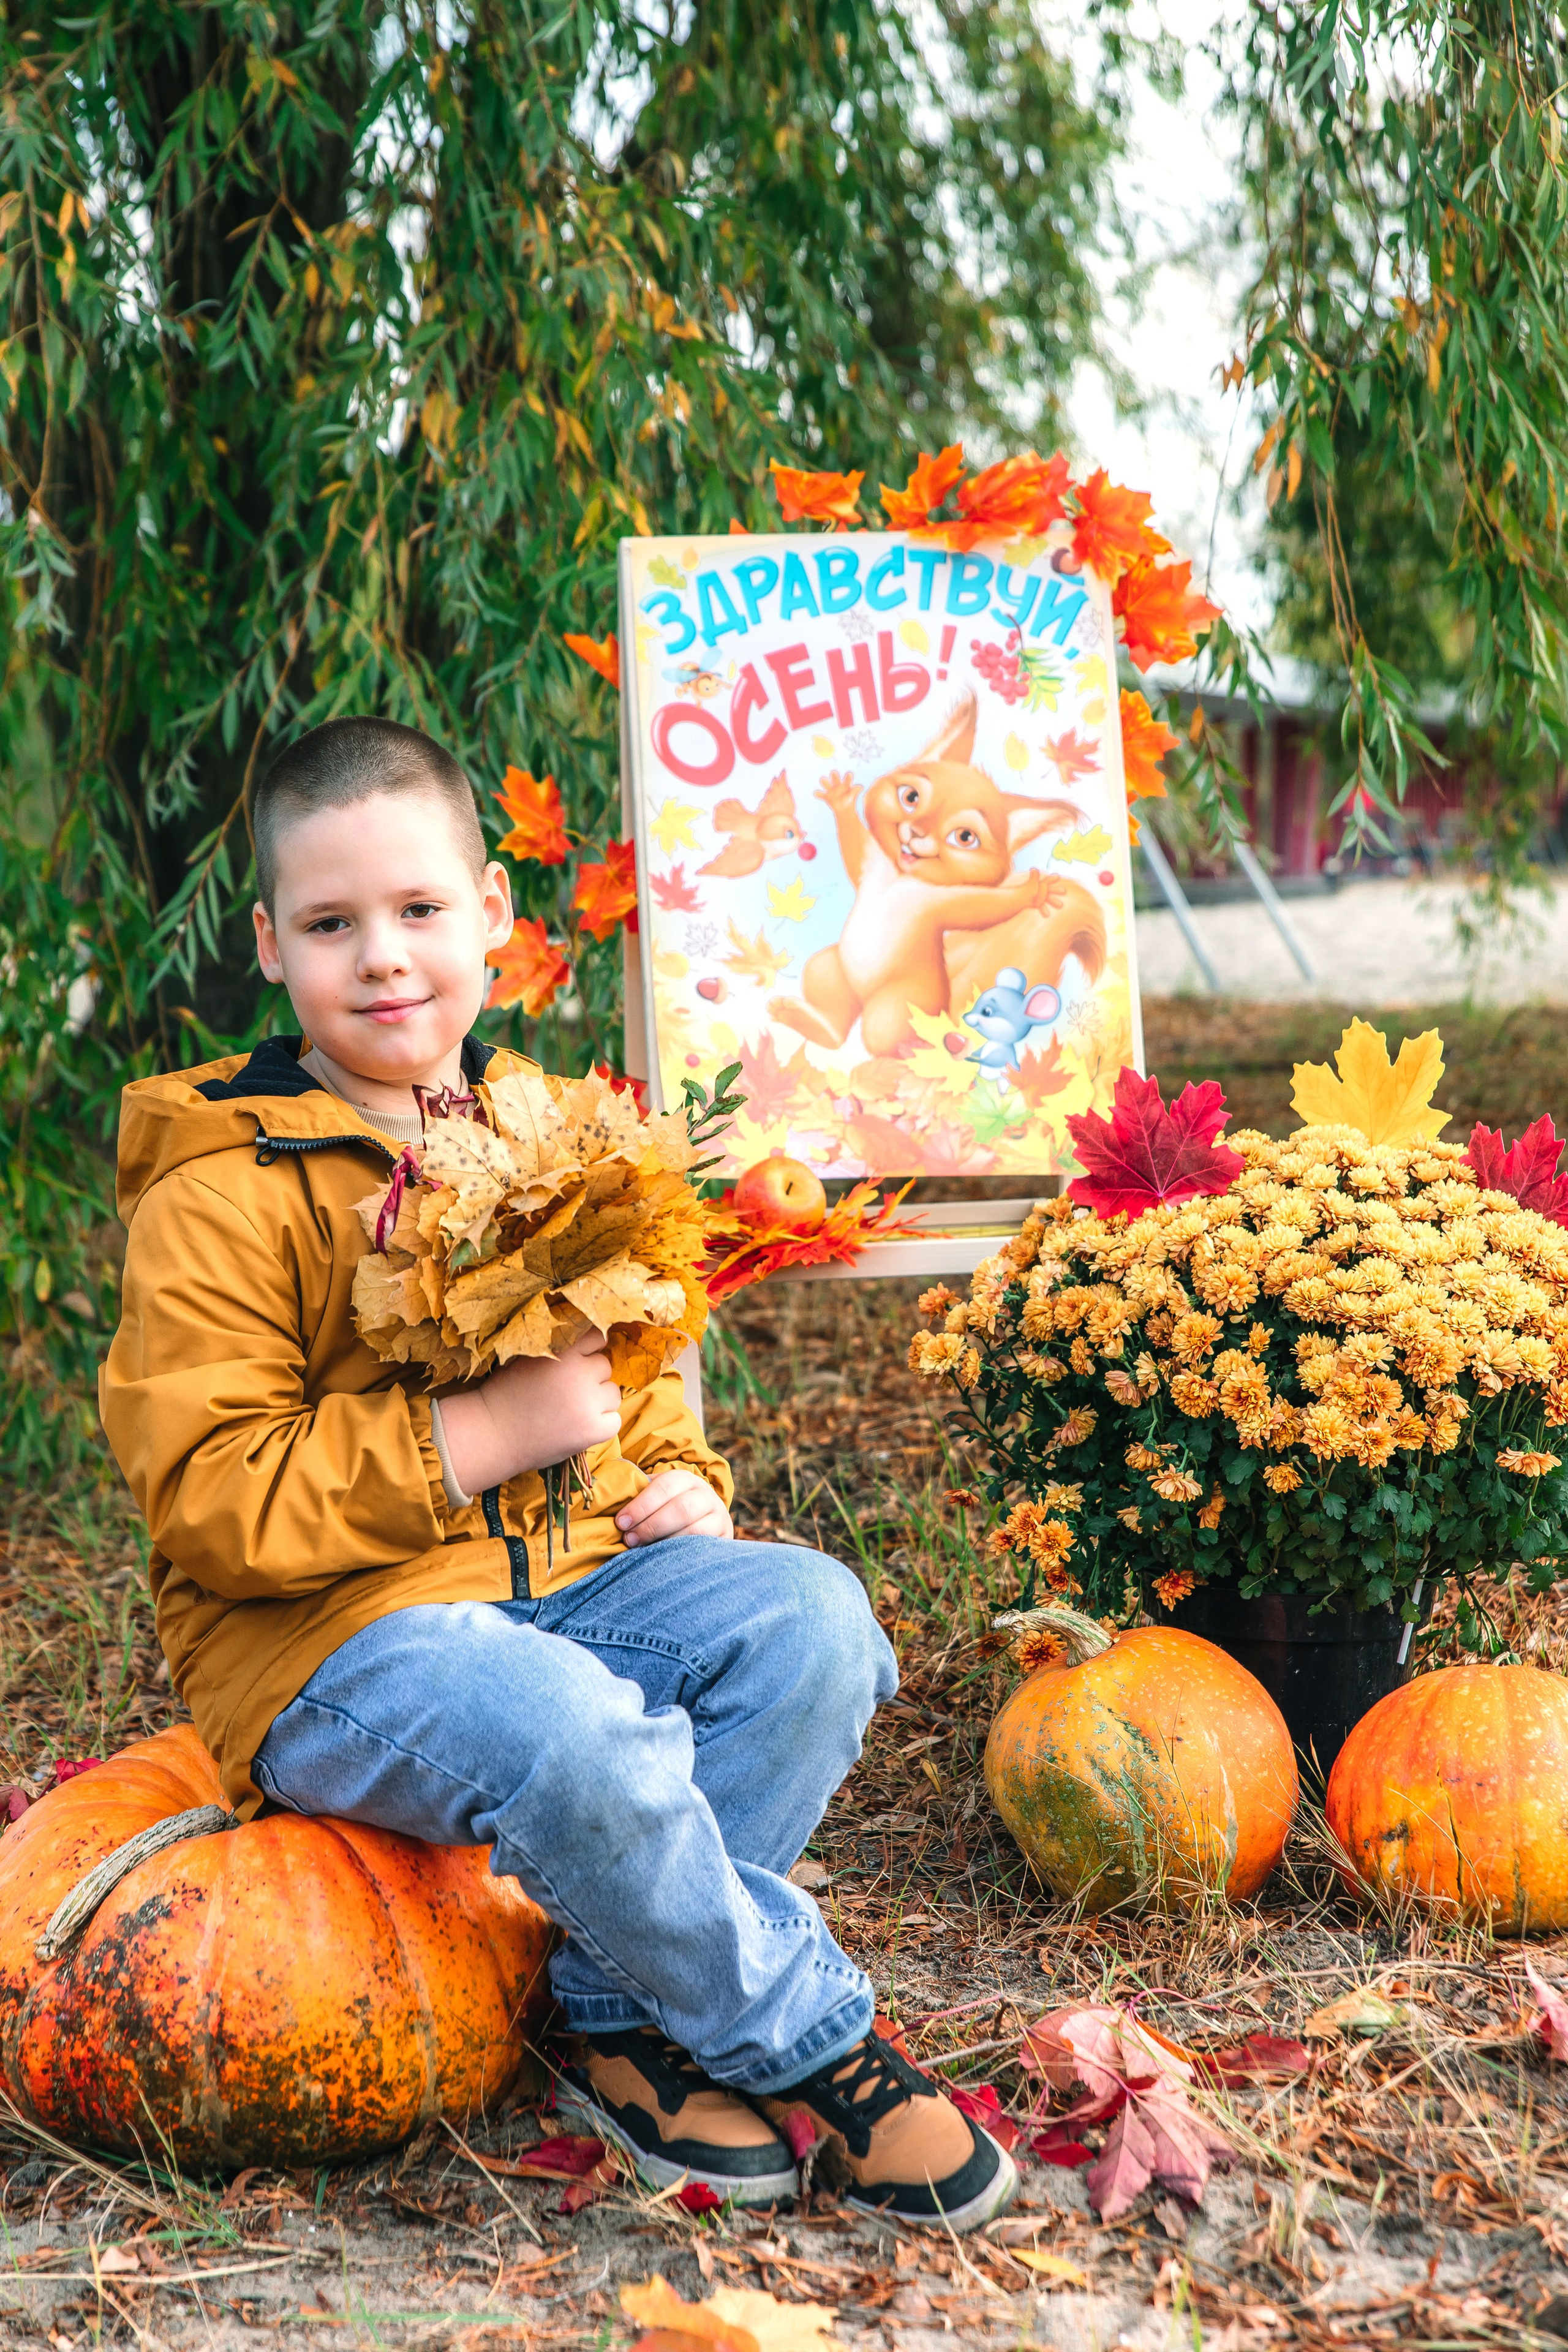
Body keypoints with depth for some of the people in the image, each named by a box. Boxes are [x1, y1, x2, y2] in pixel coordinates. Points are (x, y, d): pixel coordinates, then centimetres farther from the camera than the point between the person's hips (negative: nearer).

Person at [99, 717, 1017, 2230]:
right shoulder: (218, 1198, -9)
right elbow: (209, 1498, -17)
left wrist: (679, 1479, 5)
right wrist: (477, 1438, -21)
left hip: (565, 1579, 7)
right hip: (333, 1639, -6)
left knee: (810, 1620, -19)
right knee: (573, 1737, -36)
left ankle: (623, 2024, -11)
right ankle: (812, 2046, -12)